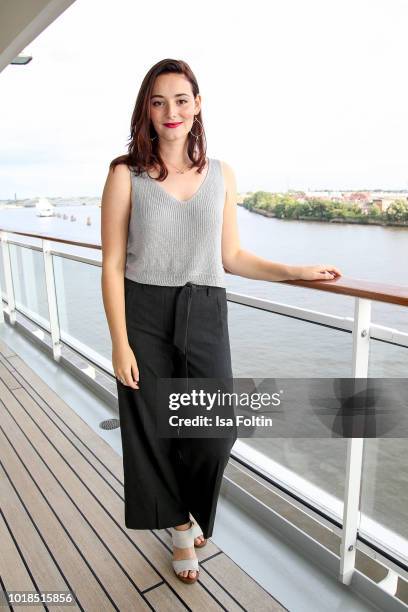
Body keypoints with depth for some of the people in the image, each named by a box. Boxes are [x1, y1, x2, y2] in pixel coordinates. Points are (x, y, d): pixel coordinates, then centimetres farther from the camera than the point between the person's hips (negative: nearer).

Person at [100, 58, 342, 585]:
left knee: (215, 432, 2)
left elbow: (231, 257, 8)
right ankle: (181, 526, 39)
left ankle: (186, 515, 38)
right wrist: (120, 343, -9)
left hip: (205, 314, 2)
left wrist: (297, 272, 2)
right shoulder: (126, 175, -3)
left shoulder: (221, 175, 5)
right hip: (144, 314, -1)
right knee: (153, 431, 9)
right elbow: (112, 265, -5)